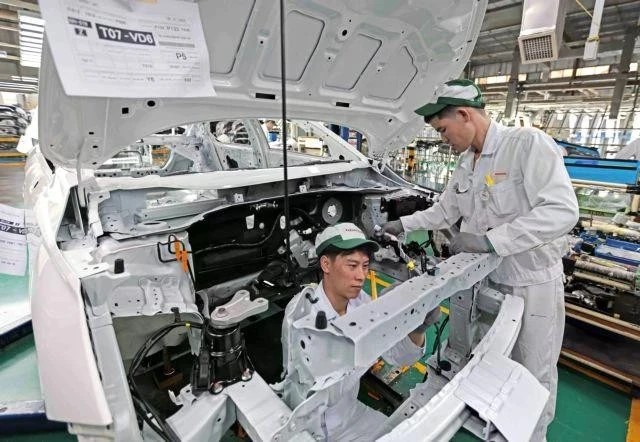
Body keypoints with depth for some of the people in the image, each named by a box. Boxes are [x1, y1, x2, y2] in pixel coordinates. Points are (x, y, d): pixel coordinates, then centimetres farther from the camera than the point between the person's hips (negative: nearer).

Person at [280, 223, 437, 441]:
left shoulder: (361, 302, -11)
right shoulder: (301, 312, -29)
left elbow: (399, 357, -7)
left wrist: (417, 330, -29)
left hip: (349, 411, 6)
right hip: (309, 424, -5)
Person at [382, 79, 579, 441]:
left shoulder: (528, 143, -19)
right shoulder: (466, 165, 4)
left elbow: (563, 211, -28)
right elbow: (444, 212, 15)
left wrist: (488, 239, -31)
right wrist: (402, 224, 8)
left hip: (533, 282, -6)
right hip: (486, 278, 7)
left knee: (534, 373, 13)